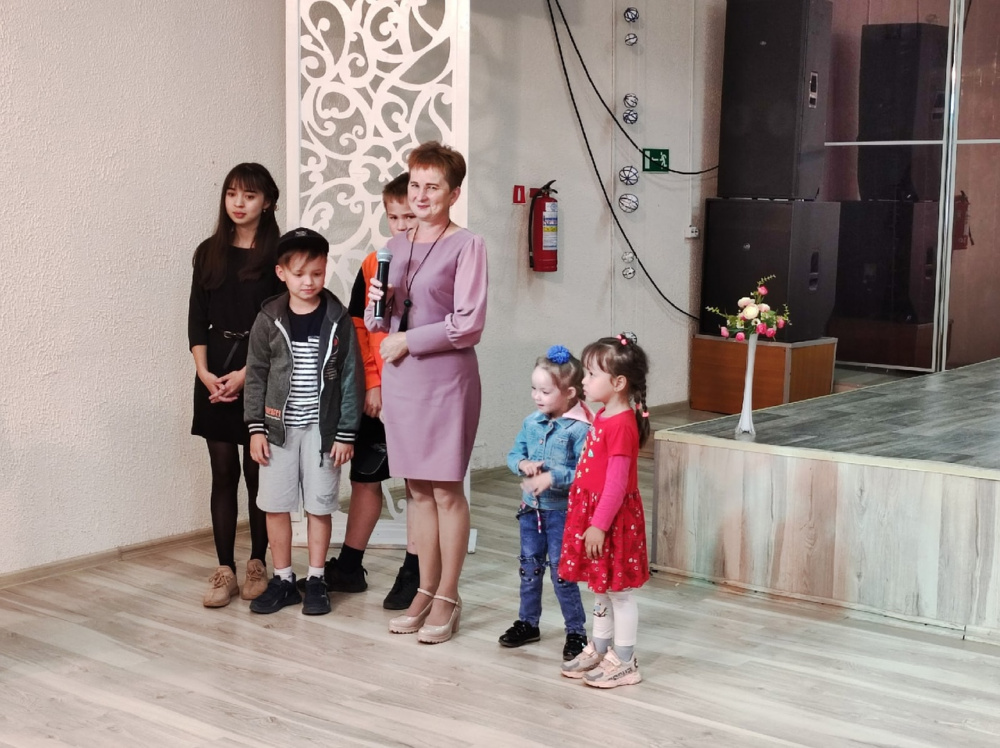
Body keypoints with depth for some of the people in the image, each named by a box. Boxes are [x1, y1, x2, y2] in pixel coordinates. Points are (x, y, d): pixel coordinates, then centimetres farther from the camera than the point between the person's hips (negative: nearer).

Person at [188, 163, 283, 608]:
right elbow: (197, 319, 8)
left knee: (258, 471, 3)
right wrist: (205, 372, -6)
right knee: (223, 472, 4)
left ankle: (257, 564, 15)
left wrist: (245, 374, -14)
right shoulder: (209, 253, 10)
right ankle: (225, 570, 8)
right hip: (215, 375, 3)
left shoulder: (278, 254, -2)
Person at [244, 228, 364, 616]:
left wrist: (345, 433, -6)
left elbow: (351, 377, -3)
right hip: (278, 427, 2)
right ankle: (283, 580, 19)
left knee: (319, 505, 6)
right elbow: (256, 376, 2)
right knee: (275, 505, 6)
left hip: (323, 427, -1)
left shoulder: (338, 319, -5)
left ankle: (315, 580, 19)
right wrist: (255, 428, -2)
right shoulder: (269, 319, -2)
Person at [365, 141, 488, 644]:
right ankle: (425, 591, 20)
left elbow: (469, 324, -12)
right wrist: (377, 306, -4)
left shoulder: (466, 246, -7)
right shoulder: (395, 247, 12)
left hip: (445, 375, -6)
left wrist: (408, 341, -11)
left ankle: (447, 598, 11)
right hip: (399, 376, 6)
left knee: (446, 489, 0)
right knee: (418, 488, 11)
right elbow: (377, 322, 18)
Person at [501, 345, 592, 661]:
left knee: (561, 573, 0)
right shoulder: (531, 422, 2)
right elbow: (513, 454, 10)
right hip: (531, 508, 6)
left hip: (561, 511, -6)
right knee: (530, 569, 17)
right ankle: (528, 623, 32)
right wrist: (523, 464, -12)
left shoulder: (578, 429, -17)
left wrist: (553, 477, -28)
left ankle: (576, 631, 14)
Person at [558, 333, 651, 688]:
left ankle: (624, 662, 13)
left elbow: (617, 483, -23)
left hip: (613, 516, -9)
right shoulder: (603, 417, 8)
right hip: (592, 510, 9)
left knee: (617, 590, 2)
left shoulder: (621, 425, -22)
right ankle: (598, 650, 32)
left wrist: (599, 525, -21)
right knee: (600, 587, 19)